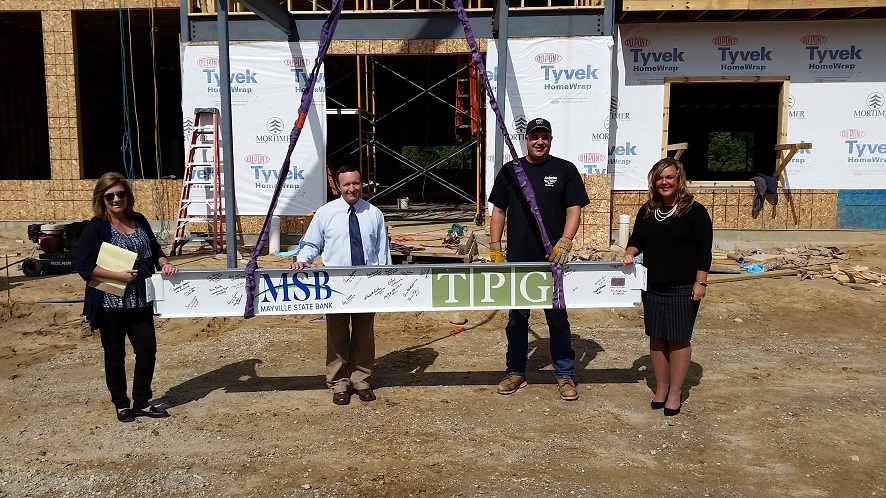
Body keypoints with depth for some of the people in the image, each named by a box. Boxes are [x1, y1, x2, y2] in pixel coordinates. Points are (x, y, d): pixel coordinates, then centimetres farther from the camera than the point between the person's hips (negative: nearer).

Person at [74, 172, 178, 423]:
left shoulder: (139, 220, 5)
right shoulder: (96, 227, -10)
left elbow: (154, 250, 14)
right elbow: (83, 265, -13)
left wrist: (164, 263, -7)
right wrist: (118, 275, -21)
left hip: (140, 301, 5)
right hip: (110, 302, -5)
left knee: (148, 349, 6)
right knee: (115, 354, 9)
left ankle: (142, 402, 21)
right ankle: (121, 404, 25)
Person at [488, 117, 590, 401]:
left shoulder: (565, 170, 2)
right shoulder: (509, 170, 9)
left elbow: (574, 210, -2)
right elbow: (498, 210, 10)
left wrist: (564, 243, -16)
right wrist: (495, 248, 3)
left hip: (552, 260, -2)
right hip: (517, 260, 2)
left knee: (558, 319, 5)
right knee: (516, 318, 11)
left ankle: (565, 375, 17)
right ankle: (516, 372, 24)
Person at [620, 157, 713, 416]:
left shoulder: (694, 211, -7)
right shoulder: (646, 211, 8)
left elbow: (704, 250, -8)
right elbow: (636, 239, 16)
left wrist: (700, 282, -13)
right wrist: (629, 253, -6)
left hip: (683, 288, -5)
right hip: (652, 287, 5)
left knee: (679, 339, 4)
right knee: (656, 338, 10)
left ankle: (675, 393, 15)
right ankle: (661, 387, 25)